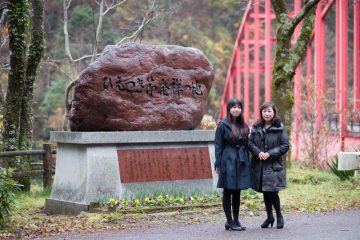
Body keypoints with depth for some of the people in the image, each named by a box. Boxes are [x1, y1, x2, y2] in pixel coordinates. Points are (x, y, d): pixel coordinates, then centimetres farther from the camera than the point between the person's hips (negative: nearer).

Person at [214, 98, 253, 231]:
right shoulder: (223, 125, -6)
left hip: (241, 162, 5)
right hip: (228, 162, -5)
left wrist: (247, 162, 11)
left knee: (237, 192, 10)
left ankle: (236, 221, 16)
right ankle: (229, 221, 9)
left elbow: (246, 144, 15)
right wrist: (218, 165, -10)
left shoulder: (243, 125, 10)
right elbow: (218, 145, -6)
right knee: (227, 192, 2)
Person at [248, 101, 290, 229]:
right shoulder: (256, 128, 8)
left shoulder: (280, 128, -3)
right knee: (265, 192, 12)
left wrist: (270, 153, -15)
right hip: (259, 165, 4)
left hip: (274, 165, -4)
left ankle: (279, 216, 13)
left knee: (272, 191, -7)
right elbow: (250, 143, 7)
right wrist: (258, 152, -12)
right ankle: (269, 217, 26)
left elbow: (285, 145, -6)